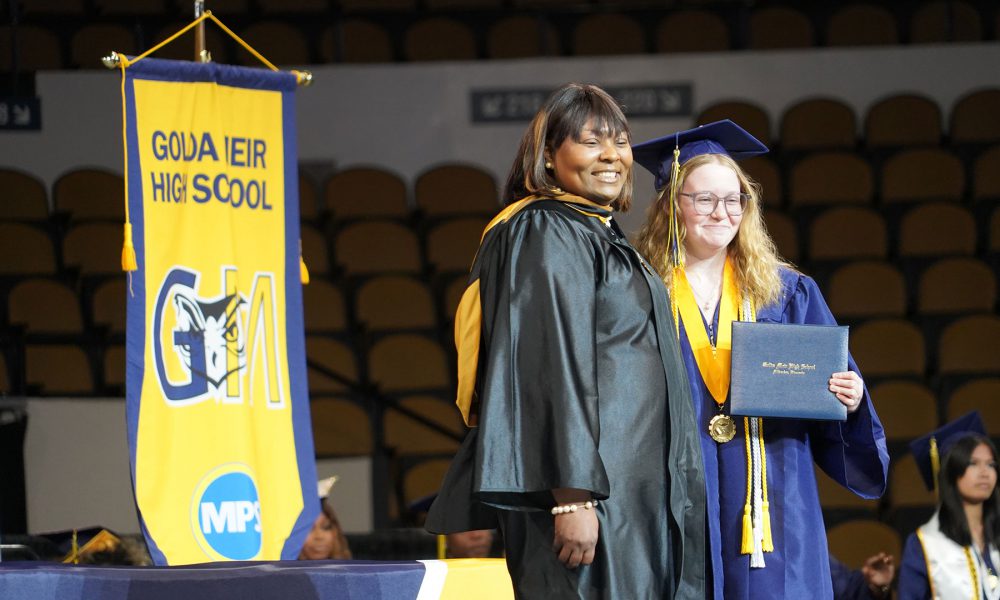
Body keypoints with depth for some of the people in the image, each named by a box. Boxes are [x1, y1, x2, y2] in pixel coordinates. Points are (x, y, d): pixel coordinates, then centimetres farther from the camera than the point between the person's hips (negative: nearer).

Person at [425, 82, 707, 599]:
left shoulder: (600, 237, 20)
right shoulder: (549, 235, -10)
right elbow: (555, 366, -20)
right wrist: (573, 497, -27)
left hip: (627, 490, 10)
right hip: (586, 492, -10)